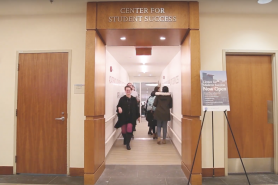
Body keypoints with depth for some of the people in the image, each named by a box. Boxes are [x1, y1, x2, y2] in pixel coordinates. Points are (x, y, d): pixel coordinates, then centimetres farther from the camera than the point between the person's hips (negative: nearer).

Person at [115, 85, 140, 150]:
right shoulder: (122, 99, 1)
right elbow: (118, 106, 2)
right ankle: (125, 140, 35)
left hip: (131, 117, 0)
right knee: (124, 130, 6)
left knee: (129, 129, -11)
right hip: (123, 117, 0)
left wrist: (138, 116, 11)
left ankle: (128, 143, 3)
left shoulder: (134, 99, 4)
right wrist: (119, 108, -22)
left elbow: (136, 108, 8)